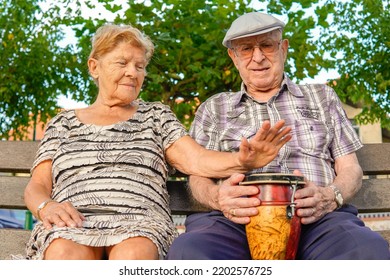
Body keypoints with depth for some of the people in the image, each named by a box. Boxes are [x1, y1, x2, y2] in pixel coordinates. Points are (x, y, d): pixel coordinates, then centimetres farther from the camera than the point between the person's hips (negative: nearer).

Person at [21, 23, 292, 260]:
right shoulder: (63, 123, 23)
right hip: (71, 224, 1)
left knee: (133, 255, -38)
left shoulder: (155, 116, 19)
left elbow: (197, 161, 2)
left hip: (141, 223, 0)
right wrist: (46, 207, -10)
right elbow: (36, 187, 16)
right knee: (66, 256, -37)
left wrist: (241, 160, -20)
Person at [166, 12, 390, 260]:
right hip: (238, 221, 1)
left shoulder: (322, 97, 23)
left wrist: (331, 196, -9)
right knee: (188, 250, -36)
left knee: (369, 248, -36)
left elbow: (350, 169, 17)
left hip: (315, 219, 0)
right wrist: (218, 197, -14)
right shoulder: (213, 109, 22)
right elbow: (198, 177, 13)